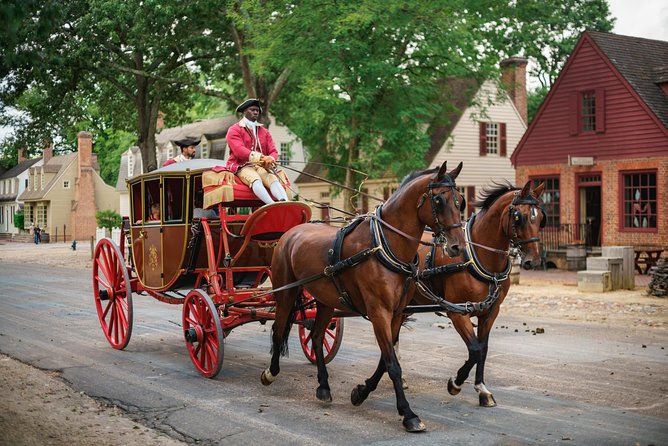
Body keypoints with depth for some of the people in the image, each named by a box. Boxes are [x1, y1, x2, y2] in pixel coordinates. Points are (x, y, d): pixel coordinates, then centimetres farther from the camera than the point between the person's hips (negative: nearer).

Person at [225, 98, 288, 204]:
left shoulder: (264, 131, 21)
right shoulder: (234, 130, 4)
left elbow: (273, 151, 11)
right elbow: (239, 151, -13)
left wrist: (270, 159, -17)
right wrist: (261, 158, -26)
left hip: (261, 167, 4)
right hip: (242, 167, -4)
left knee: (273, 179, -29)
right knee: (255, 179, -37)